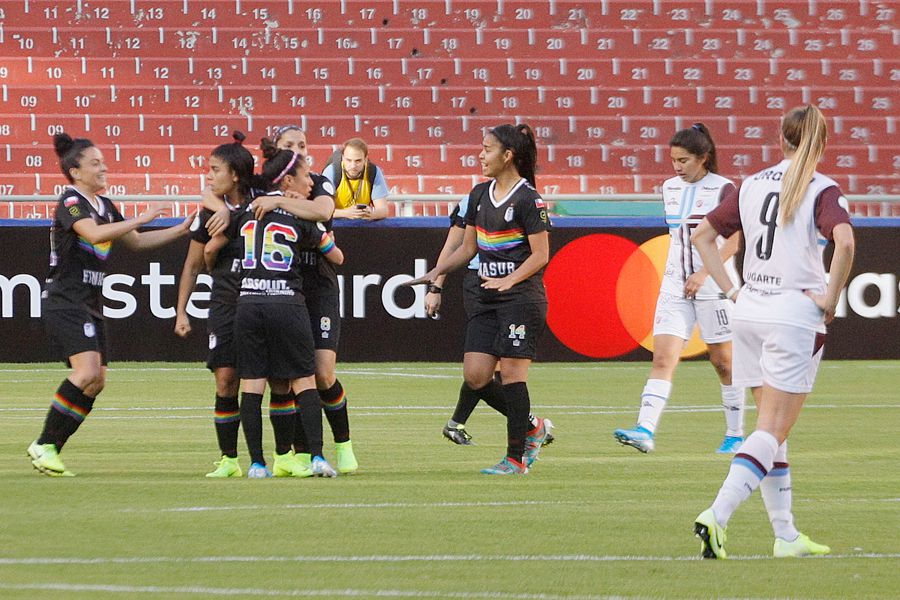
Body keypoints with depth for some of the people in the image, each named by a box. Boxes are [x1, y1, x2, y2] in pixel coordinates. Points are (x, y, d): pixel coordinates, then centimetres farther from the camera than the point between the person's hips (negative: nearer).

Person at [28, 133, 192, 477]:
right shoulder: (70, 202, -12)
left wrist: (180, 230, 19)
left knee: (96, 381, 3)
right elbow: (94, 233, -29)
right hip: (64, 302, -9)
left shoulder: (105, 206, 15)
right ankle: (44, 444, -15)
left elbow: (136, 242, 26)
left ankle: (50, 449, 6)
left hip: (91, 305, 9)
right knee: (86, 371, -22)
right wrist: (139, 219, -24)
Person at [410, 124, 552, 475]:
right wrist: (437, 272, 6)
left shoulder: (528, 199, -10)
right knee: (475, 376, 0)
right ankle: (531, 429, 19)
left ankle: (516, 458, -2)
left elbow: (540, 254, -11)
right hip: (487, 300, 8)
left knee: (511, 373, -9)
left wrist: (509, 280, -23)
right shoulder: (479, 195, 13)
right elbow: (468, 247, 19)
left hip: (522, 298, -8)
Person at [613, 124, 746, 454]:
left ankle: (735, 434, 18)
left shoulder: (723, 189, -8)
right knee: (663, 359, -10)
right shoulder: (670, 188, 11)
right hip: (675, 285, 5)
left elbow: (736, 239, -12)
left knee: (723, 362, 5)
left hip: (713, 286, -5)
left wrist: (704, 273, -19)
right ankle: (645, 430, -22)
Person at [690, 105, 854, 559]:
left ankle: (786, 534, 14)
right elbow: (844, 241, -25)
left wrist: (730, 290, 11)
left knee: (771, 426, 12)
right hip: (796, 314, -6)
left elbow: (702, 235, 14)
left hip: (750, 312, 6)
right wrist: (830, 299, -14)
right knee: (773, 430, -5)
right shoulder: (824, 191, -7)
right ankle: (717, 516, -21)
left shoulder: (753, 185, 9)